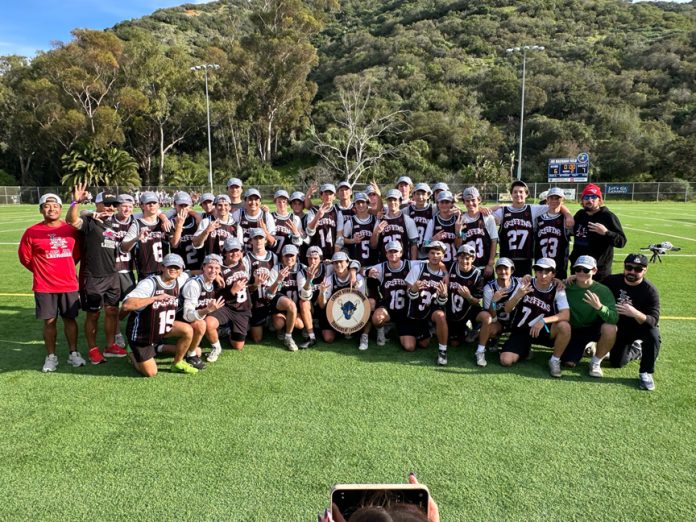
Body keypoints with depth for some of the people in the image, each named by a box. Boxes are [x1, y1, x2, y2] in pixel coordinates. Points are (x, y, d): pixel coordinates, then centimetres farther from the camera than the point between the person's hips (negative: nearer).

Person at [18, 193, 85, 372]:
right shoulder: (32, 232, -7)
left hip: (69, 285, 2)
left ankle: (73, 353, 20)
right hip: (44, 287, -2)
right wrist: (42, 271, 9)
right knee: (49, 321, 6)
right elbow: (24, 257, 3)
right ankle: (51, 357, 18)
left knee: (70, 319, 9)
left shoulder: (71, 230, 0)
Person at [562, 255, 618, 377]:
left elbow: (614, 319, -29)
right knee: (569, 363, -12)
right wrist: (564, 282, -20)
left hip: (594, 329, -1)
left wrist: (599, 307, -48)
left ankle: (596, 362, -8)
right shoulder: (567, 287, -12)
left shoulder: (603, 291, -19)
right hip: (574, 330, 2)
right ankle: (583, 347, 26)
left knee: (610, 328, -35)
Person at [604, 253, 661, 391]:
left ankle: (646, 372, -17)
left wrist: (635, 314, -51)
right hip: (621, 327, 3)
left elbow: (653, 321, -31)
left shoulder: (650, 290, -23)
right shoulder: (613, 281, -12)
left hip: (642, 325, -3)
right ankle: (635, 350, 35)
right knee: (616, 362, 1)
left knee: (653, 334, -37)